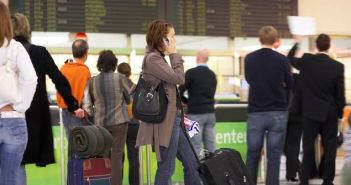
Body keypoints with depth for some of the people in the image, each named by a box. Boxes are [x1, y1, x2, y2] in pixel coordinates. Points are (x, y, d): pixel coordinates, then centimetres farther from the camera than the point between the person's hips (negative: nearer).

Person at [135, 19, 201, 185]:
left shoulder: (158, 58, 16)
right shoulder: (152, 59, -13)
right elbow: (179, 78, -18)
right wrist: (174, 54, -6)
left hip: (174, 118, 10)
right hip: (166, 121, -10)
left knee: (192, 164, 12)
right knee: (166, 169, -4)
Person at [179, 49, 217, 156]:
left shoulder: (191, 73, -8)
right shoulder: (212, 74, 10)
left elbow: (180, 92, -7)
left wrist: (187, 101, 13)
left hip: (195, 114, -5)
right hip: (210, 113, 5)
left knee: (195, 146, -3)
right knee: (210, 146, 7)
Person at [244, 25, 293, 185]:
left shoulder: (249, 58, -2)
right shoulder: (281, 59, -9)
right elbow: (289, 84, 4)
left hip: (255, 112, 2)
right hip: (278, 113, -2)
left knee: (252, 154, 10)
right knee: (274, 155, 2)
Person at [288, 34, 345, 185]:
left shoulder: (306, 61, -8)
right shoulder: (338, 66, -9)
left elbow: (289, 59, 13)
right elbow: (340, 93, -5)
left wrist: (297, 43, 26)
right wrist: (340, 112, 8)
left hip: (311, 112, 1)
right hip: (330, 113, -1)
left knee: (308, 147, 6)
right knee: (329, 147, 6)